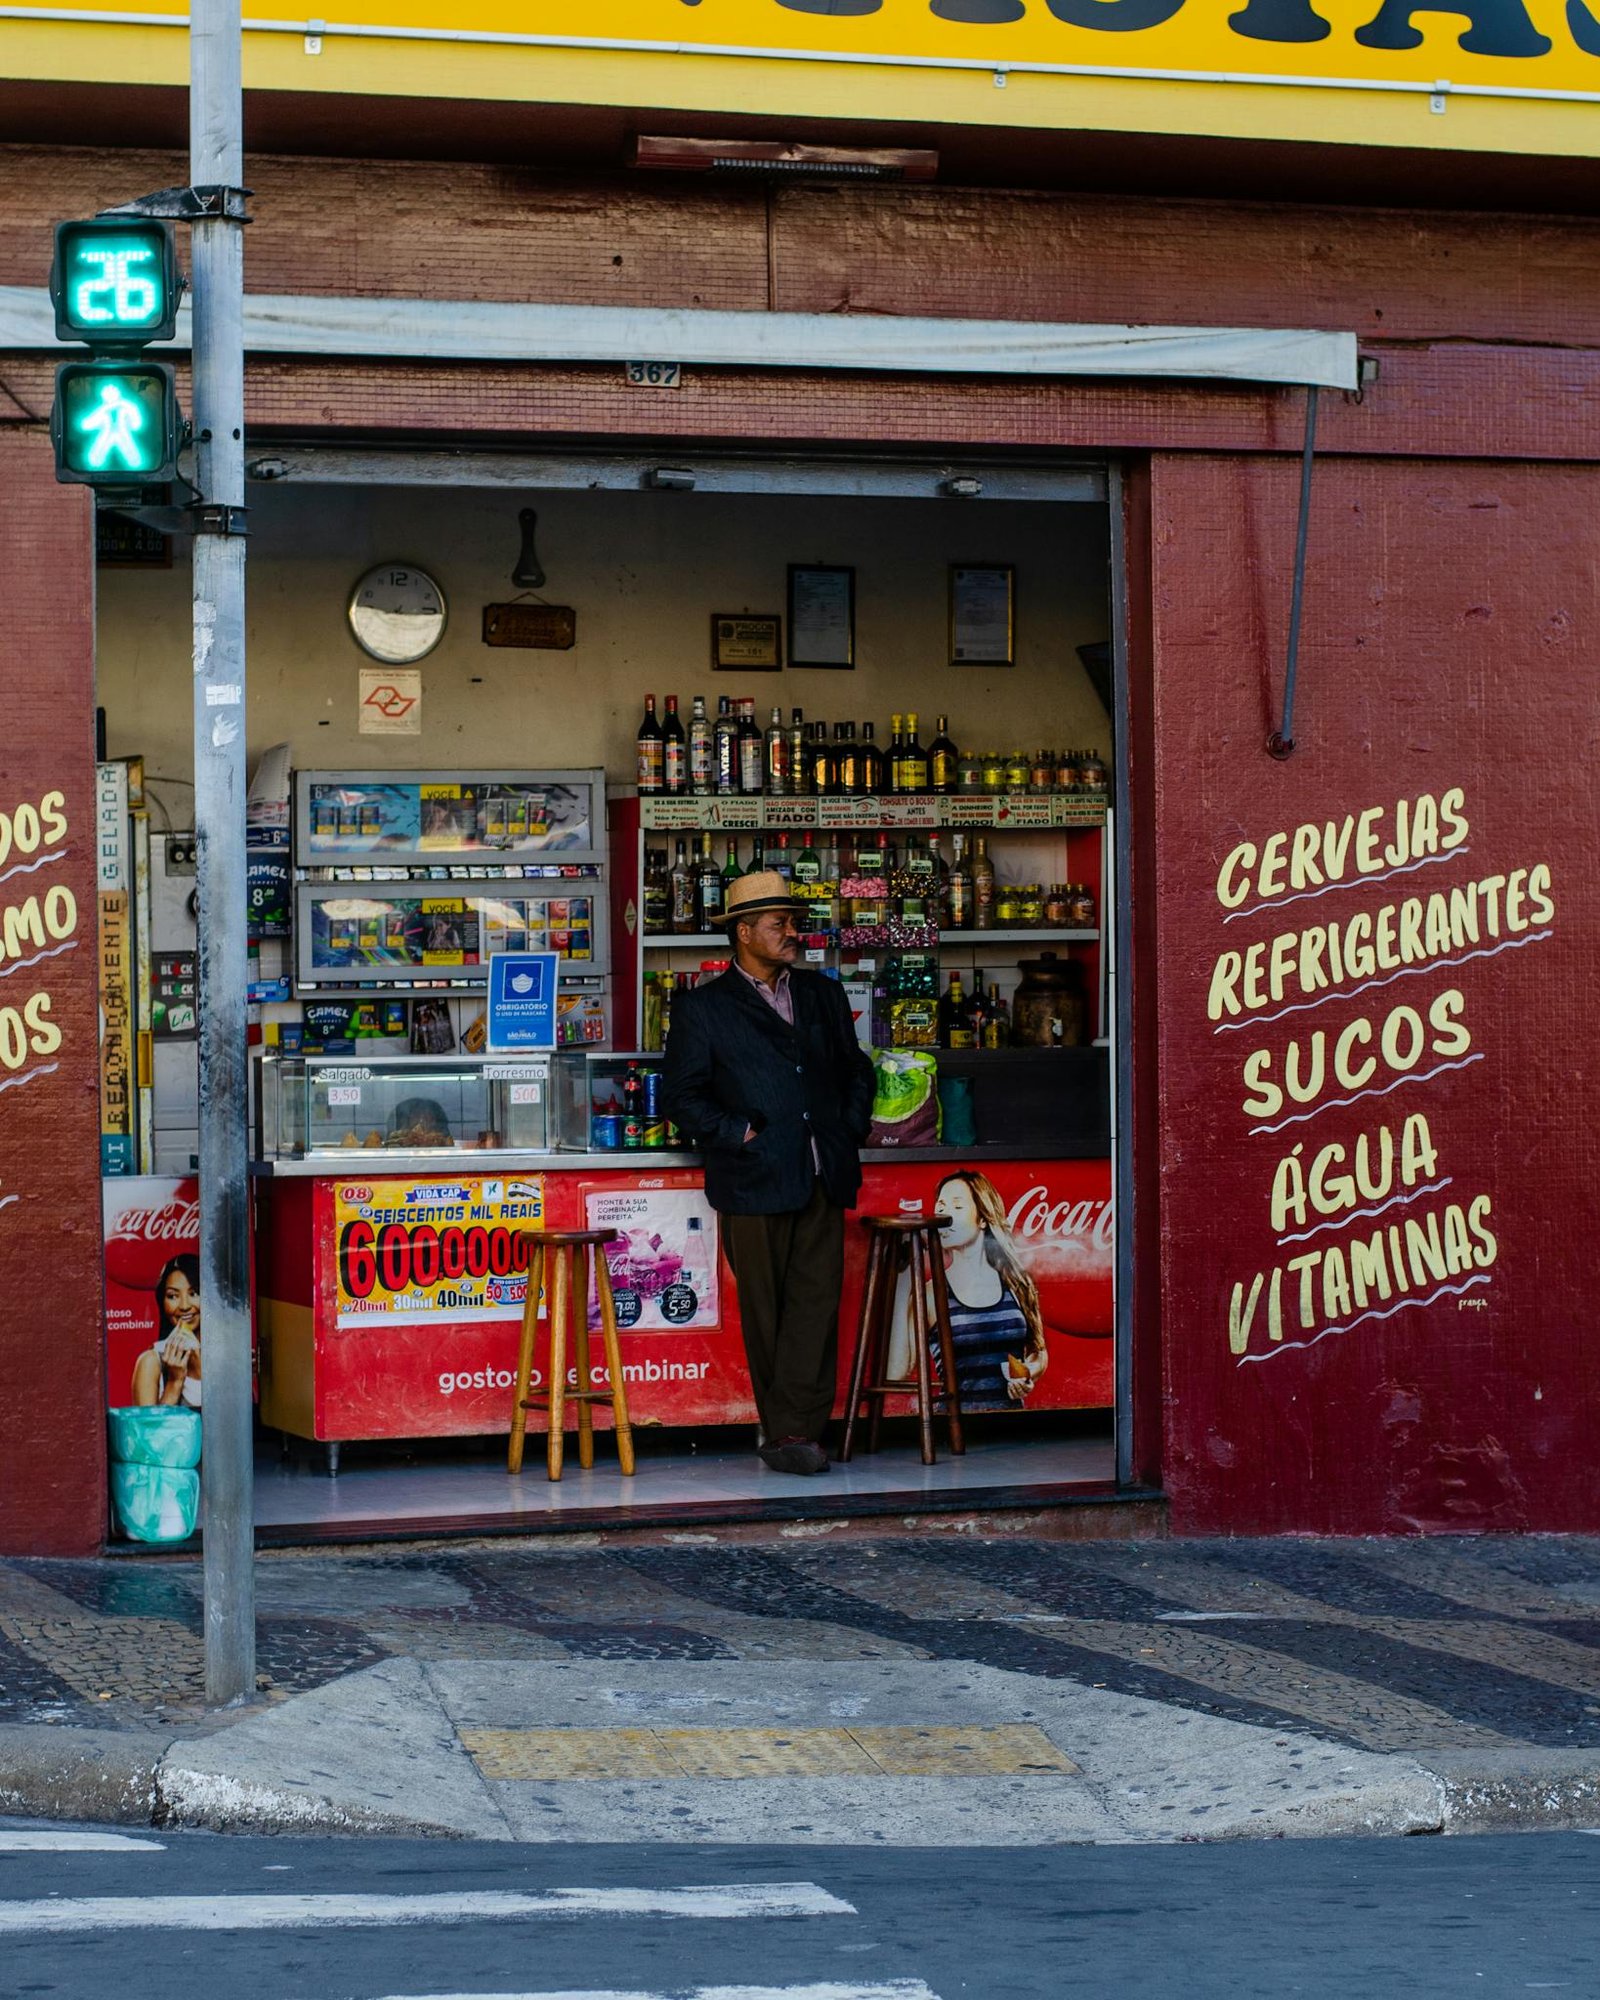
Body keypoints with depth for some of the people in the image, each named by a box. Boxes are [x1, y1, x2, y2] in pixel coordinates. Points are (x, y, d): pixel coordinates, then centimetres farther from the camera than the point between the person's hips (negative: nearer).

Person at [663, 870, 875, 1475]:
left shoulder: (823, 995, 18)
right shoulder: (703, 1007, 4)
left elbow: (857, 1069, 26)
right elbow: (682, 1095, 0)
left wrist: (850, 1130, 11)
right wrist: (738, 1133, -9)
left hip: (823, 1177, 3)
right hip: (755, 1181, -3)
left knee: (817, 1301, -7)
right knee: (765, 1311, 1)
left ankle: (791, 1431, -7)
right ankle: (788, 1430, 8)